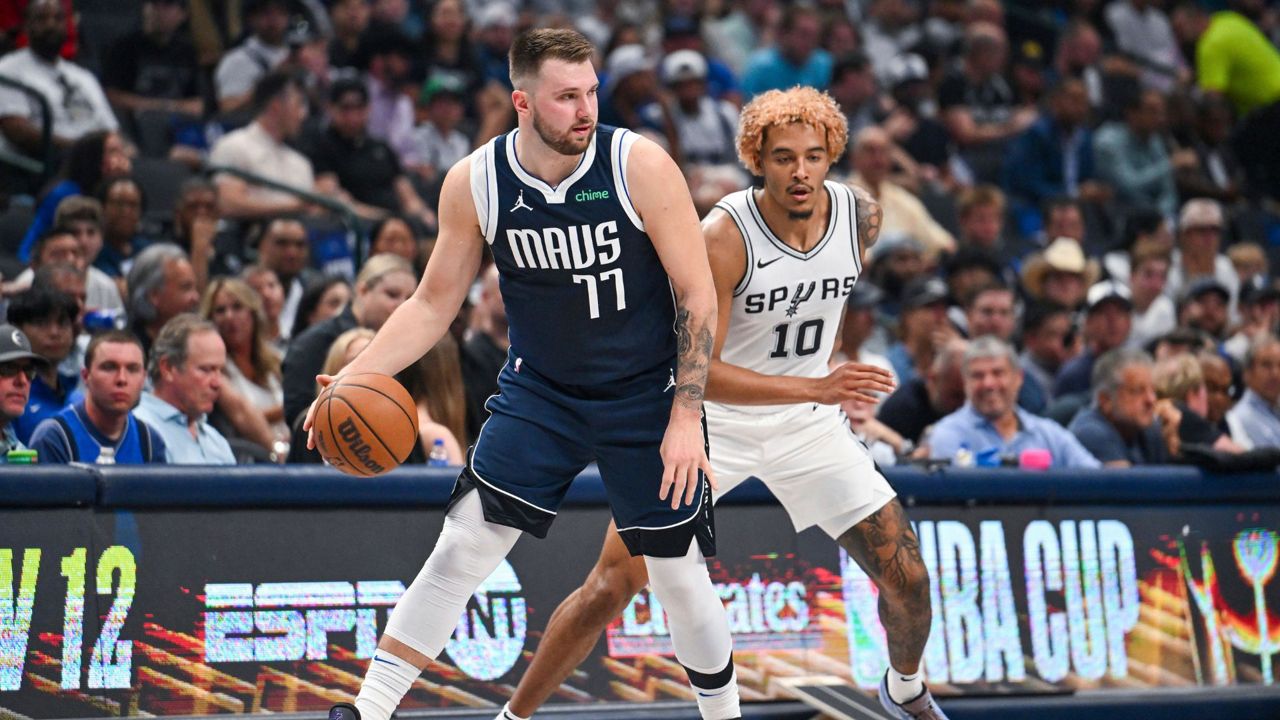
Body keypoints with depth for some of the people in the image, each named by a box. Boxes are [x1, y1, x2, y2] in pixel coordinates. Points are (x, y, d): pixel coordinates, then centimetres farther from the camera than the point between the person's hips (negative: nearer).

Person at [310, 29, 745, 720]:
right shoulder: (473, 183, -11)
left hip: (646, 397, -1)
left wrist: (687, 415, -17)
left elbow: (698, 295, -12)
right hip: (538, 393, 2)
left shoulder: (640, 165, -18)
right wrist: (357, 374, -13)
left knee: (680, 573, 3)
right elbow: (434, 304, 1)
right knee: (460, 548, -9)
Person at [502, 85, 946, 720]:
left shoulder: (861, 215, -11)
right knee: (613, 584, -10)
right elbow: (697, 372, -30)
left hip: (808, 426, 4)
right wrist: (815, 388, -36)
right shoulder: (722, 237, -27)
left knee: (907, 578, 1)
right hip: (710, 421, -4)